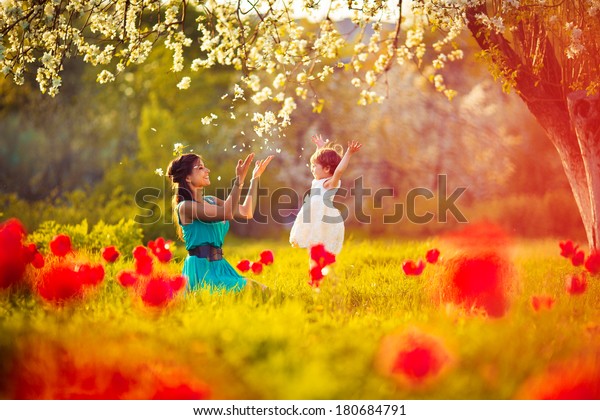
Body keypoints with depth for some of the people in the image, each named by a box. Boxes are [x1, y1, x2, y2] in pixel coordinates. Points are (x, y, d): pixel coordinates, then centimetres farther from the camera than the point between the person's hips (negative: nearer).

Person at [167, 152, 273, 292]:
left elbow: (247, 212, 14)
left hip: (219, 265, 8)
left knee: (261, 291, -4)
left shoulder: (210, 201, 15)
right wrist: (239, 179, -24)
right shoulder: (185, 206, -10)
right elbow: (227, 213, -22)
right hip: (201, 268, -8)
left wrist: (255, 178, 13)